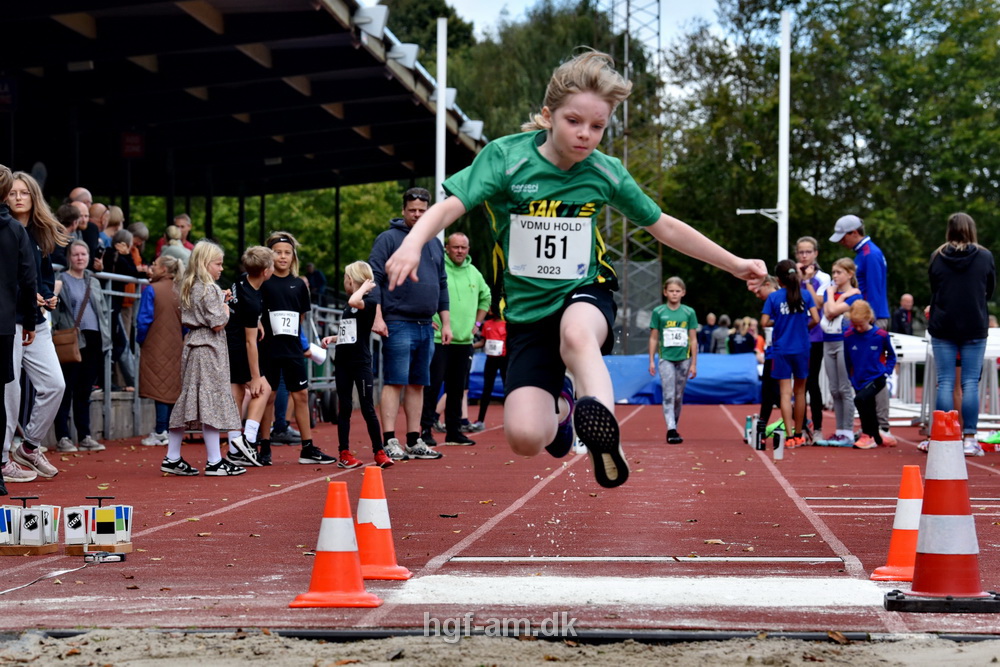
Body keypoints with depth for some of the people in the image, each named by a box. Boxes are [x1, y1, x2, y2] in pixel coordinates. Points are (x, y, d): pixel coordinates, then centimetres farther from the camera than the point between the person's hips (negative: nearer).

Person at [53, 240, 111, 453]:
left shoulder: (94, 282, 17)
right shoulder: (61, 280, -2)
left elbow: (105, 310, 19)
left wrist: (105, 336, 9)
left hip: (94, 342, 6)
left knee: (85, 391, 10)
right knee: (67, 391, -4)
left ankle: (84, 437, 15)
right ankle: (63, 438, -2)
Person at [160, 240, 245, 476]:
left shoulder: (189, 287, 14)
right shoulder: (209, 289, -13)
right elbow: (218, 324, -18)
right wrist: (225, 308, 2)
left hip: (192, 344, 9)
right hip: (208, 348, -9)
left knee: (188, 400, 10)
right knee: (211, 402, -7)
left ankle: (172, 458, 12)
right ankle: (214, 462, -5)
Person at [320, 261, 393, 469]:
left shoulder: (370, 301, -8)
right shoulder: (348, 307, 16)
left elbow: (354, 302, -31)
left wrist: (364, 287, -15)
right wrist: (332, 338, 9)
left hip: (361, 362, -7)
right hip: (343, 362, 7)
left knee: (368, 408, -6)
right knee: (344, 408, 7)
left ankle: (379, 452, 0)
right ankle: (344, 453, 10)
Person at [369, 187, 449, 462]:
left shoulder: (434, 244, 18)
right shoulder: (388, 239, -2)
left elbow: (442, 285, 22)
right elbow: (374, 279, -7)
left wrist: (446, 322, 17)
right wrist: (377, 316, -15)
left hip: (426, 326, 6)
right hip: (398, 324, -6)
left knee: (418, 384, 9)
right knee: (395, 382, -8)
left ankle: (414, 441, 13)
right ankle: (390, 441, -8)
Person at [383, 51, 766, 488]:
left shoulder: (605, 173, -1)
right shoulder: (506, 157, -10)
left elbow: (663, 227, 13)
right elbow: (451, 205, -21)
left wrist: (735, 264, 16)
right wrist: (412, 243, -42)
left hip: (585, 294, 0)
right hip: (527, 309, 0)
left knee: (576, 332, -39)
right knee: (524, 437, -13)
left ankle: (602, 427, -46)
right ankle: (558, 407, 23)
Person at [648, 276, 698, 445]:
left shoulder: (689, 312, 4)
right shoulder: (658, 312, 1)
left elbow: (693, 339, 6)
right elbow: (653, 338, 5)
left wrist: (694, 363, 3)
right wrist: (651, 361, 1)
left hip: (683, 359, 2)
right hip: (666, 359, -2)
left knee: (679, 396, 8)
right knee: (668, 395, -11)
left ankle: (674, 427, 19)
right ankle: (671, 429, -19)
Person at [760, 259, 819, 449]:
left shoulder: (773, 297, -5)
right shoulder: (805, 294, -2)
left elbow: (764, 322, -9)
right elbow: (815, 319, -7)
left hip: (781, 350, -2)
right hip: (802, 349, 2)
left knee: (785, 393, -2)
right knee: (799, 391, 14)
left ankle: (789, 436, -11)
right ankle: (798, 435, 22)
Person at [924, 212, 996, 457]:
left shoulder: (937, 257, -1)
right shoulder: (985, 257, -3)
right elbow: (990, 291, 8)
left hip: (942, 327, 1)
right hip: (975, 327, -1)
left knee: (945, 382, 3)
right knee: (971, 383, 2)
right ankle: (969, 438, -1)